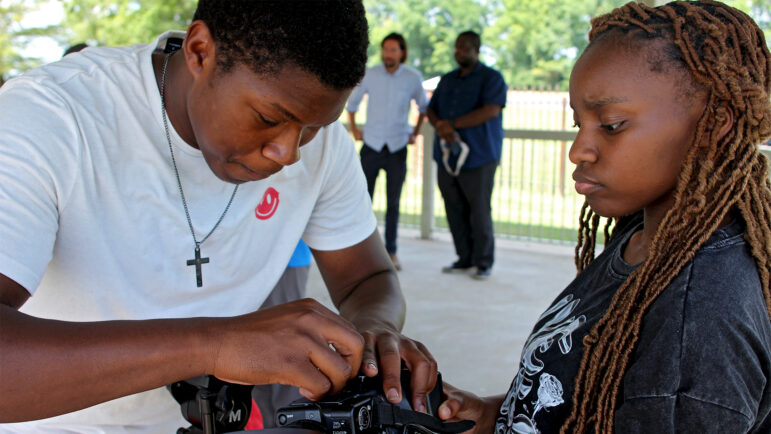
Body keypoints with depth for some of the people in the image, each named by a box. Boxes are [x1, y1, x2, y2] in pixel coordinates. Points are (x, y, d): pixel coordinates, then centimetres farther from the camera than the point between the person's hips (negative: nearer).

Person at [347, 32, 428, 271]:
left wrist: (415, 133, 10)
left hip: (398, 147, 0)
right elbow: (352, 101, 13)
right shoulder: (370, 75, -2)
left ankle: (391, 251, 14)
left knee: (393, 203, 5)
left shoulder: (413, 78, -1)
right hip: (371, 146, 0)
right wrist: (354, 129, 9)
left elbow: (423, 106, 15)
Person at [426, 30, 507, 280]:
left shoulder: (491, 78, 0)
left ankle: (484, 263, 5)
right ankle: (464, 259, 14)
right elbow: (431, 110, 16)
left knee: (479, 211, -5)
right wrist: (440, 127, -8)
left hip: (478, 157, -6)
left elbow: (491, 110, -14)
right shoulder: (447, 80, 20)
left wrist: (452, 124, -14)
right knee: (454, 211, 4)